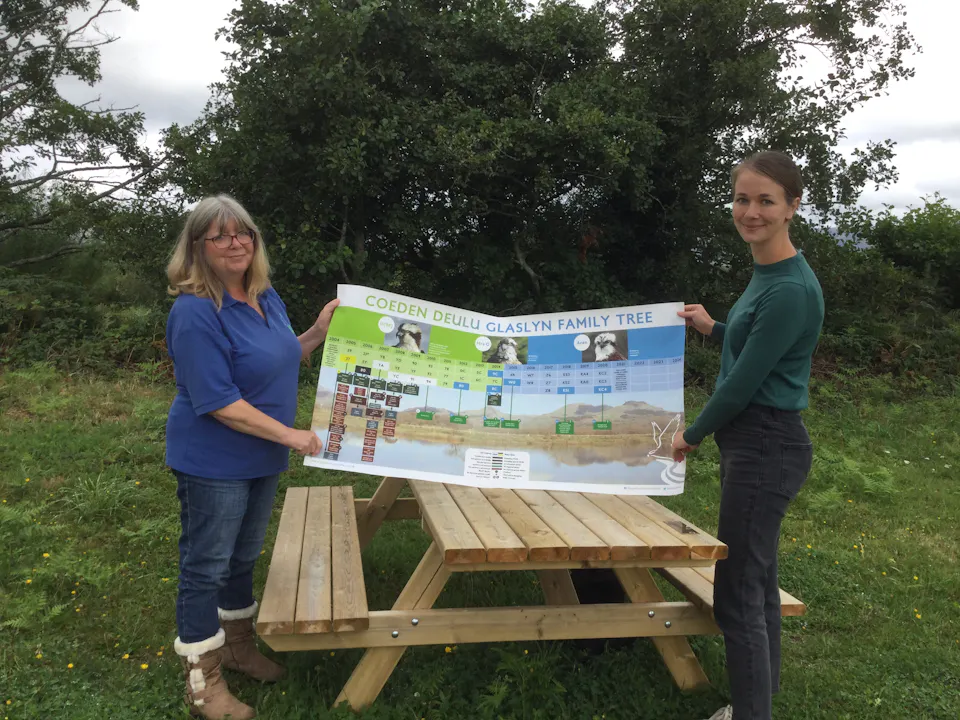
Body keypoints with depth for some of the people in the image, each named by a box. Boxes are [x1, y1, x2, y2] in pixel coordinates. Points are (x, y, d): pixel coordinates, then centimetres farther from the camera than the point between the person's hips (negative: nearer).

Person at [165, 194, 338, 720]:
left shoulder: (266, 295, 2)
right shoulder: (195, 312, -22)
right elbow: (217, 401, -25)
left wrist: (317, 334, 1)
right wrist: (289, 435, -22)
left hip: (262, 459, 8)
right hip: (213, 463, -8)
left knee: (244, 557, 22)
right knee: (206, 565, 7)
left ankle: (238, 645, 42)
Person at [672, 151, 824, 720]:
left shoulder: (791, 289, -21)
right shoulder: (767, 274, 9)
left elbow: (745, 381, -17)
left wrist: (693, 436, -4)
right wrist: (713, 328, 21)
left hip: (766, 449, -10)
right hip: (753, 444, 10)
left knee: (738, 594, -1)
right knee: (758, 582, 18)